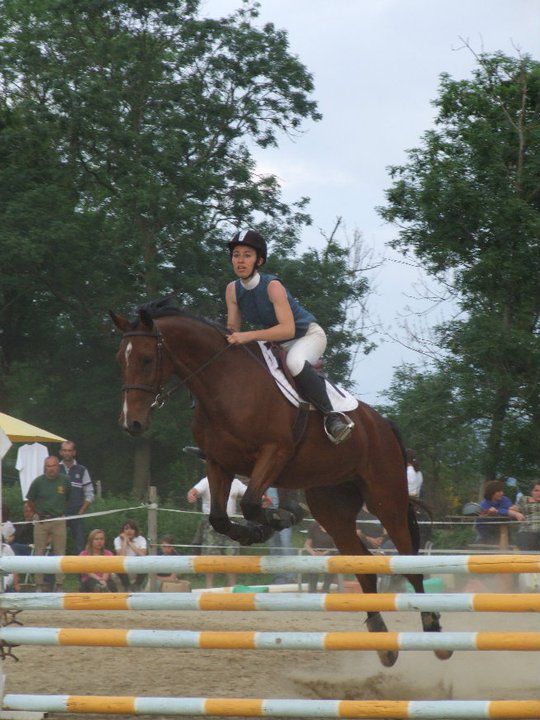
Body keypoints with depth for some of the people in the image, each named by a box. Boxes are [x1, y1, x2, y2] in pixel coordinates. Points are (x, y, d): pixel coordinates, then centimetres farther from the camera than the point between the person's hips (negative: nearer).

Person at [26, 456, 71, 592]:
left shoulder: (65, 481, -1)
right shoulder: (38, 482, -4)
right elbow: (30, 501, 9)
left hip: (59, 521, 1)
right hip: (41, 521, -1)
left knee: (60, 553, 2)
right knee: (39, 553, 2)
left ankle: (59, 585, 7)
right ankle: (39, 585, 7)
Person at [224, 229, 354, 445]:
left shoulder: (272, 286, -27)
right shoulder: (233, 289, -8)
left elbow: (288, 329, -36)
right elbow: (233, 330, 0)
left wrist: (249, 335, -45)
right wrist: (228, 339, -24)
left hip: (308, 335, -7)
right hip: (275, 343, 7)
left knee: (294, 362, -38)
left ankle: (330, 415, -30)